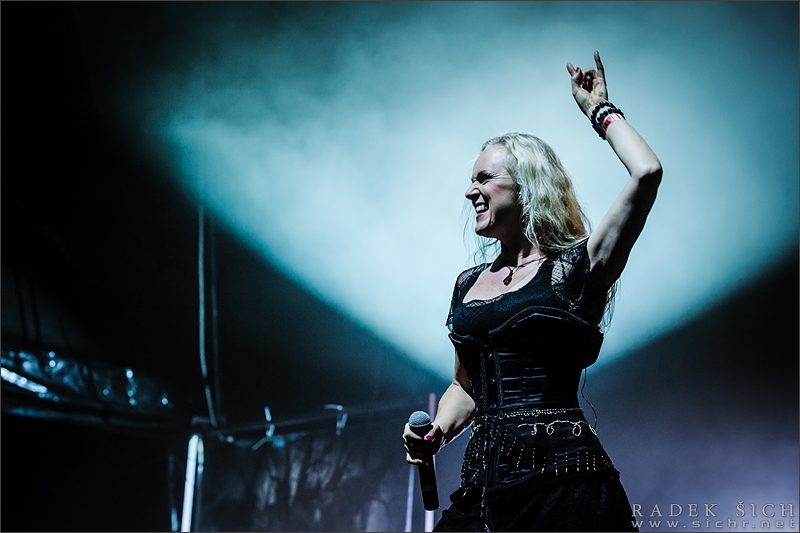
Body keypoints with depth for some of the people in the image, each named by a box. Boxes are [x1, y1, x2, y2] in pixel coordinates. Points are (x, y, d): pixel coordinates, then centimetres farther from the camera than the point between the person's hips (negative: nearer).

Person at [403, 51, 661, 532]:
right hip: (483, 487, 5)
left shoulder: (575, 270, -1)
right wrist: (435, 434, 6)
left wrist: (600, 110, 2)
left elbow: (647, 173, -14)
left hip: (563, 480, -5)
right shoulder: (469, 284, 16)